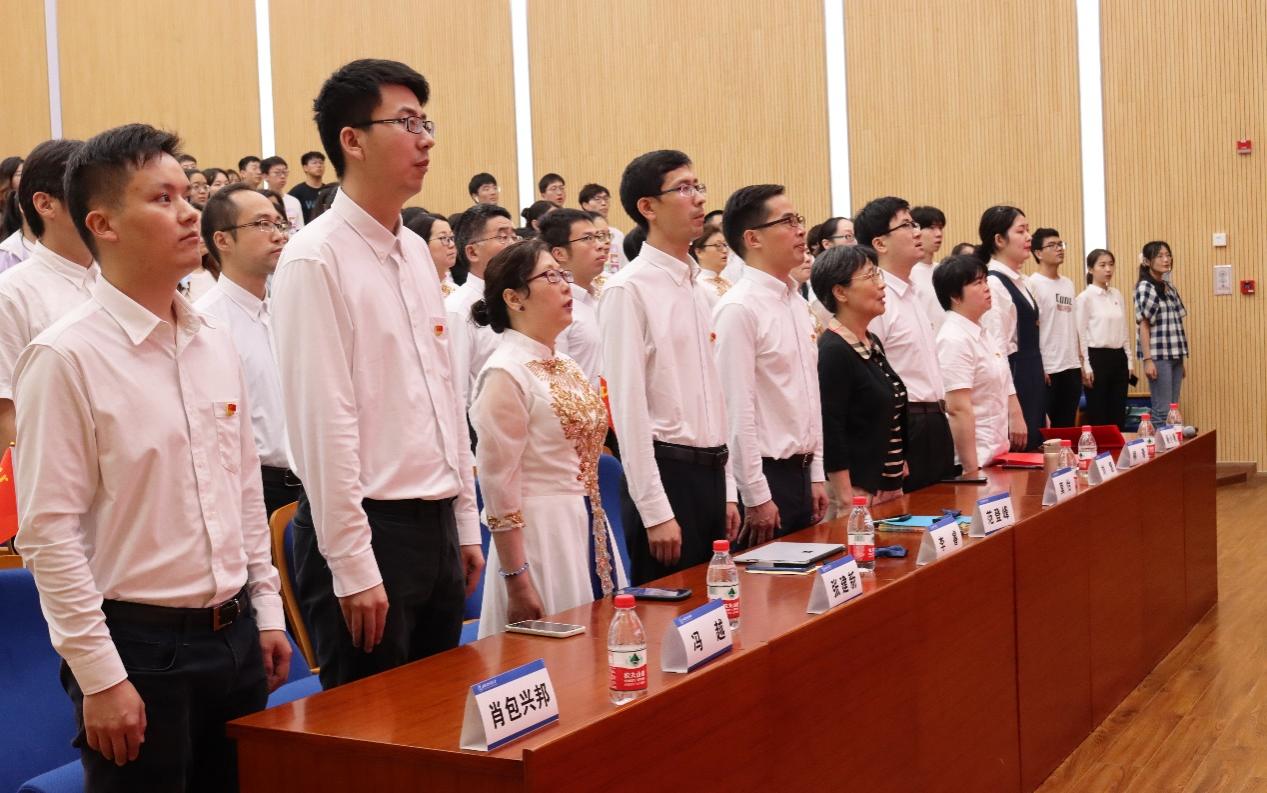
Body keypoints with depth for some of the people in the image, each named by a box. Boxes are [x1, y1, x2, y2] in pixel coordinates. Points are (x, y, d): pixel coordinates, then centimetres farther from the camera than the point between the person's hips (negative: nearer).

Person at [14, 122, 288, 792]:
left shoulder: (215, 344, 7)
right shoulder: (66, 357, -13)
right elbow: (48, 533, -14)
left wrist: (267, 612, 13)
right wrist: (100, 677, -15)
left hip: (235, 636, 6)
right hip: (139, 645, -6)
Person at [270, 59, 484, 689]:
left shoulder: (416, 253, 12)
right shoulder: (315, 258, -13)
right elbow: (322, 419, -16)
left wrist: (465, 524, 15)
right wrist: (352, 565, -17)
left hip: (437, 524, 8)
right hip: (369, 527, -8)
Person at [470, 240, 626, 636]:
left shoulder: (567, 366, 11)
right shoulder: (506, 373, -14)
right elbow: (498, 486, -15)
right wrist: (517, 583, -16)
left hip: (590, 531, 8)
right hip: (540, 534, -8)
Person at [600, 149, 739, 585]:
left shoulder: (697, 288, 13)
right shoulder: (628, 289, -11)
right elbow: (628, 406, -15)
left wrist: (726, 490, 16)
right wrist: (655, 511, -17)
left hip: (711, 471, 8)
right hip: (667, 471, -8)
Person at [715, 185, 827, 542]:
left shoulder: (797, 302, 11)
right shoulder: (738, 309, -15)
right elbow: (737, 411, -17)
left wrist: (816, 474, 15)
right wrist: (756, 497, -17)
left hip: (800, 472, 8)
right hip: (765, 474, -8)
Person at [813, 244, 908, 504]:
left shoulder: (872, 343, 12)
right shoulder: (831, 351, -15)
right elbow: (829, 432, -20)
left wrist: (898, 477, 18)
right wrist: (848, 500, -21)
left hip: (889, 489, 8)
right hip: (859, 494, -8)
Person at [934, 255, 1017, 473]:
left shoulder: (983, 333, 12)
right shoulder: (954, 340, -15)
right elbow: (958, 408, -20)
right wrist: (972, 469, -23)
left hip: (997, 452, 9)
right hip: (976, 455, -9)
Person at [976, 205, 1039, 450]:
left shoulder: (1023, 283, 13)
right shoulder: (993, 283, -14)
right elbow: (997, 352, -19)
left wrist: (1041, 409, 16)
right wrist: (1014, 412, -22)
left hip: (1032, 381, 9)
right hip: (1012, 381, -9)